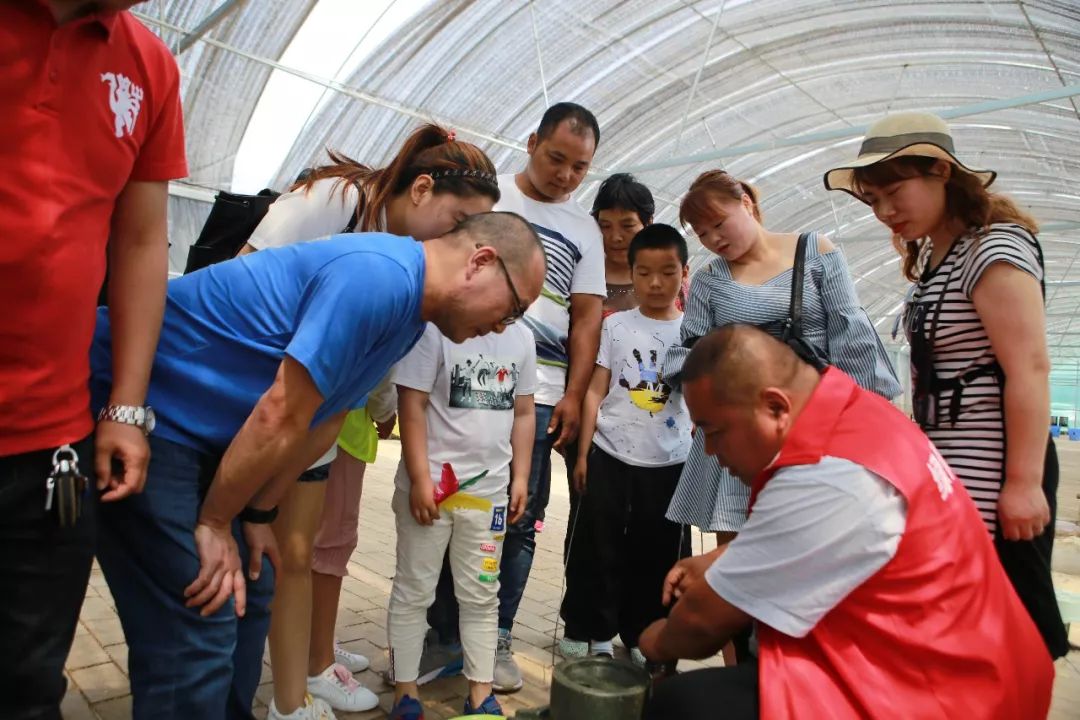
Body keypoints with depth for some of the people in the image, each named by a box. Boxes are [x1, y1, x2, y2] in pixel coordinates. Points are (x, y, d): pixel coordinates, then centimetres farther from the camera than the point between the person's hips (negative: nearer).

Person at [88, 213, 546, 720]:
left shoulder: (409, 308, 6)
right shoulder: (379, 276, -26)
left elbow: (324, 422, 8)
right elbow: (279, 417, -24)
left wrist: (256, 515, 7)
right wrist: (213, 524, -11)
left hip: (196, 432, 9)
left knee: (246, 599, 13)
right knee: (196, 635, -7)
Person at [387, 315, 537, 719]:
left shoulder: (521, 337, 6)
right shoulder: (435, 327, -10)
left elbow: (523, 413, 11)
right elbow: (412, 406, -12)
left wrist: (520, 477, 7)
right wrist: (420, 478, -15)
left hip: (490, 488, 5)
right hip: (432, 484, -4)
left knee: (482, 595, 14)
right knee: (414, 591, 10)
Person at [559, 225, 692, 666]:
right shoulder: (616, 325, 1)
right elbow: (595, 391, 1)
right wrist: (583, 452, -2)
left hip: (669, 462, 1)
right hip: (610, 455, 0)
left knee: (657, 553, 11)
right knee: (596, 548, 7)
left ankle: (643, 635, 30)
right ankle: (588, 630, 26)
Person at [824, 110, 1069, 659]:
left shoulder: (993, 247, -14)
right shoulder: (933, 254, 13)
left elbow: (1030, 369, -20)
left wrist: (1024, 483, -20)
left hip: (990, 470, -9)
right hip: (947, 469, 9)